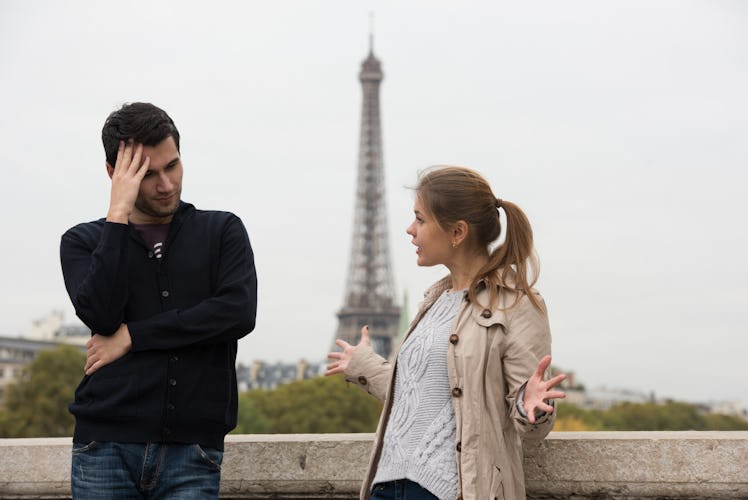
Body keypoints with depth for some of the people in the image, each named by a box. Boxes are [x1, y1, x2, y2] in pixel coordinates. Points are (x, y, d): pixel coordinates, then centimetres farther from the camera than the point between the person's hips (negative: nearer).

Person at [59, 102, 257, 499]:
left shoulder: (222, 231, 10)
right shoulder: (83, 241, 10)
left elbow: (238, 313, -7)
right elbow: (100, 315, -9)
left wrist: (132, 336, -6)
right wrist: (118, 213, -9)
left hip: (191, 453, 0)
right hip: (107, 447, 1)